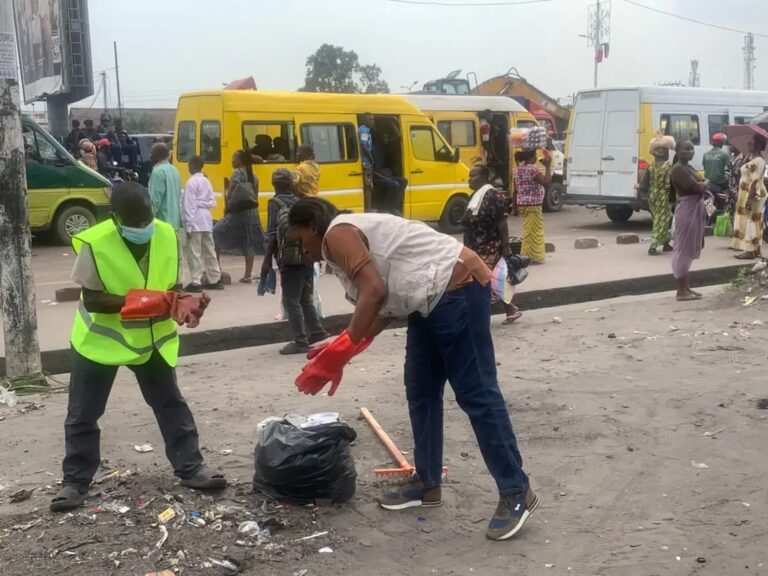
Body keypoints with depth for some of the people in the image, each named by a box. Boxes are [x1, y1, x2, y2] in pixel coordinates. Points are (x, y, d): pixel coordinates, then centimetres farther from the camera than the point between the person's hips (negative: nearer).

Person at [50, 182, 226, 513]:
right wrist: (133, 301, -33)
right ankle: (75, 481, 20)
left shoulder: (167, 235, -11)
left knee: (171, 404, 7)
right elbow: (91, 300, -20)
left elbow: (171, 287, -2)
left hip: (151, 337, 3)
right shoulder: (94, 243, -22)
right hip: (101, 337, -2)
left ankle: (191, 468, 17)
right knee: (82, 414, 5)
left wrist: (183, 305, -24)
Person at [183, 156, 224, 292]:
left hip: (195, 222, -8)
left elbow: (189, 204, -15)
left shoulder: (192, 182, -10)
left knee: (194, 253, -6)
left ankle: (195, 283, -6)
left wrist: (188, 224, -15)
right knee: (209, 251, 12)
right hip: (206, 220, 8)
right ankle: (214, 280, 18)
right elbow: (212, 202, 12)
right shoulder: (206, 181, 13)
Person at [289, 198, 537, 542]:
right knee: (421, 391, 14)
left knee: (476, 394, -8)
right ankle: (427, 483, 25)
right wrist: (343, 348, 16)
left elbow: (375, 292, -23)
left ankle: (517, 493, 1)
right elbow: (389, 304, 18)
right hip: (433, 299, 11)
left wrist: (340, 351, -20)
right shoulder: (353, 235, 22)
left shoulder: (337, 234, -8)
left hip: (457, 290, -11)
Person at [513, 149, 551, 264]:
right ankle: (535, 257, 3)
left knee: (527, 231, 16)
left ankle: (526, 255, 20)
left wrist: (515, 206, 18)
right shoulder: (532, 169, -16)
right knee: (535, 231, -1)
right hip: (533, 205, -8)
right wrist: (548, 166, -16)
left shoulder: (518, 170, 9)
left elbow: (516, 190, 12)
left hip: (522, 205, 8)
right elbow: (546, 182, -24)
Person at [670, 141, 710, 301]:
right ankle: (681, 291, -4)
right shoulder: (678, 169, -14)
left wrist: (704, 187, 0)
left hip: (696, 209, 10)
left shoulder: (689, 167, 16)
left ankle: (686, 287, 20)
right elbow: (696, 187, -21)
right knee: (683, 249, -7)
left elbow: (700, 187, 21)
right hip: (686, 210, -10)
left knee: (690, 249, 13)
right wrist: (706, 183, -1)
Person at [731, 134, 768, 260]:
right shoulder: (752, 158, 12)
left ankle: (751, 251, -2)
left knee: (751, 222, -6)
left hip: (753, 195, -10)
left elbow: (755, 182, -24)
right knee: (753, 222, 14)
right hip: (748, 194, 10)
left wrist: (749, 199, -25)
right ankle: (756, 249, 20)